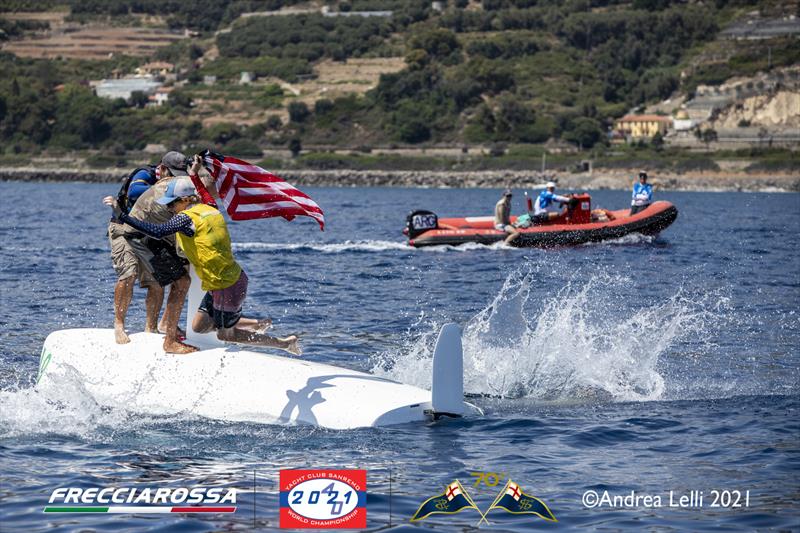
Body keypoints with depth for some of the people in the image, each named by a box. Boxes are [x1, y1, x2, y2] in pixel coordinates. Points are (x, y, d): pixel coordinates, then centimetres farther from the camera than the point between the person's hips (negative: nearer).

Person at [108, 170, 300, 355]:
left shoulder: (187, 218, -19)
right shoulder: (210, 210, 6)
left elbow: (158, 231, -34)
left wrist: (121, 215, -35)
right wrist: (193, 176, 35)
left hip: (226, 288, -9)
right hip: (235, 278, 9)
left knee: (224, 334, 12)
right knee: (199, 326, 19)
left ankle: (284, 343, 17)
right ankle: (259, 324, 29)